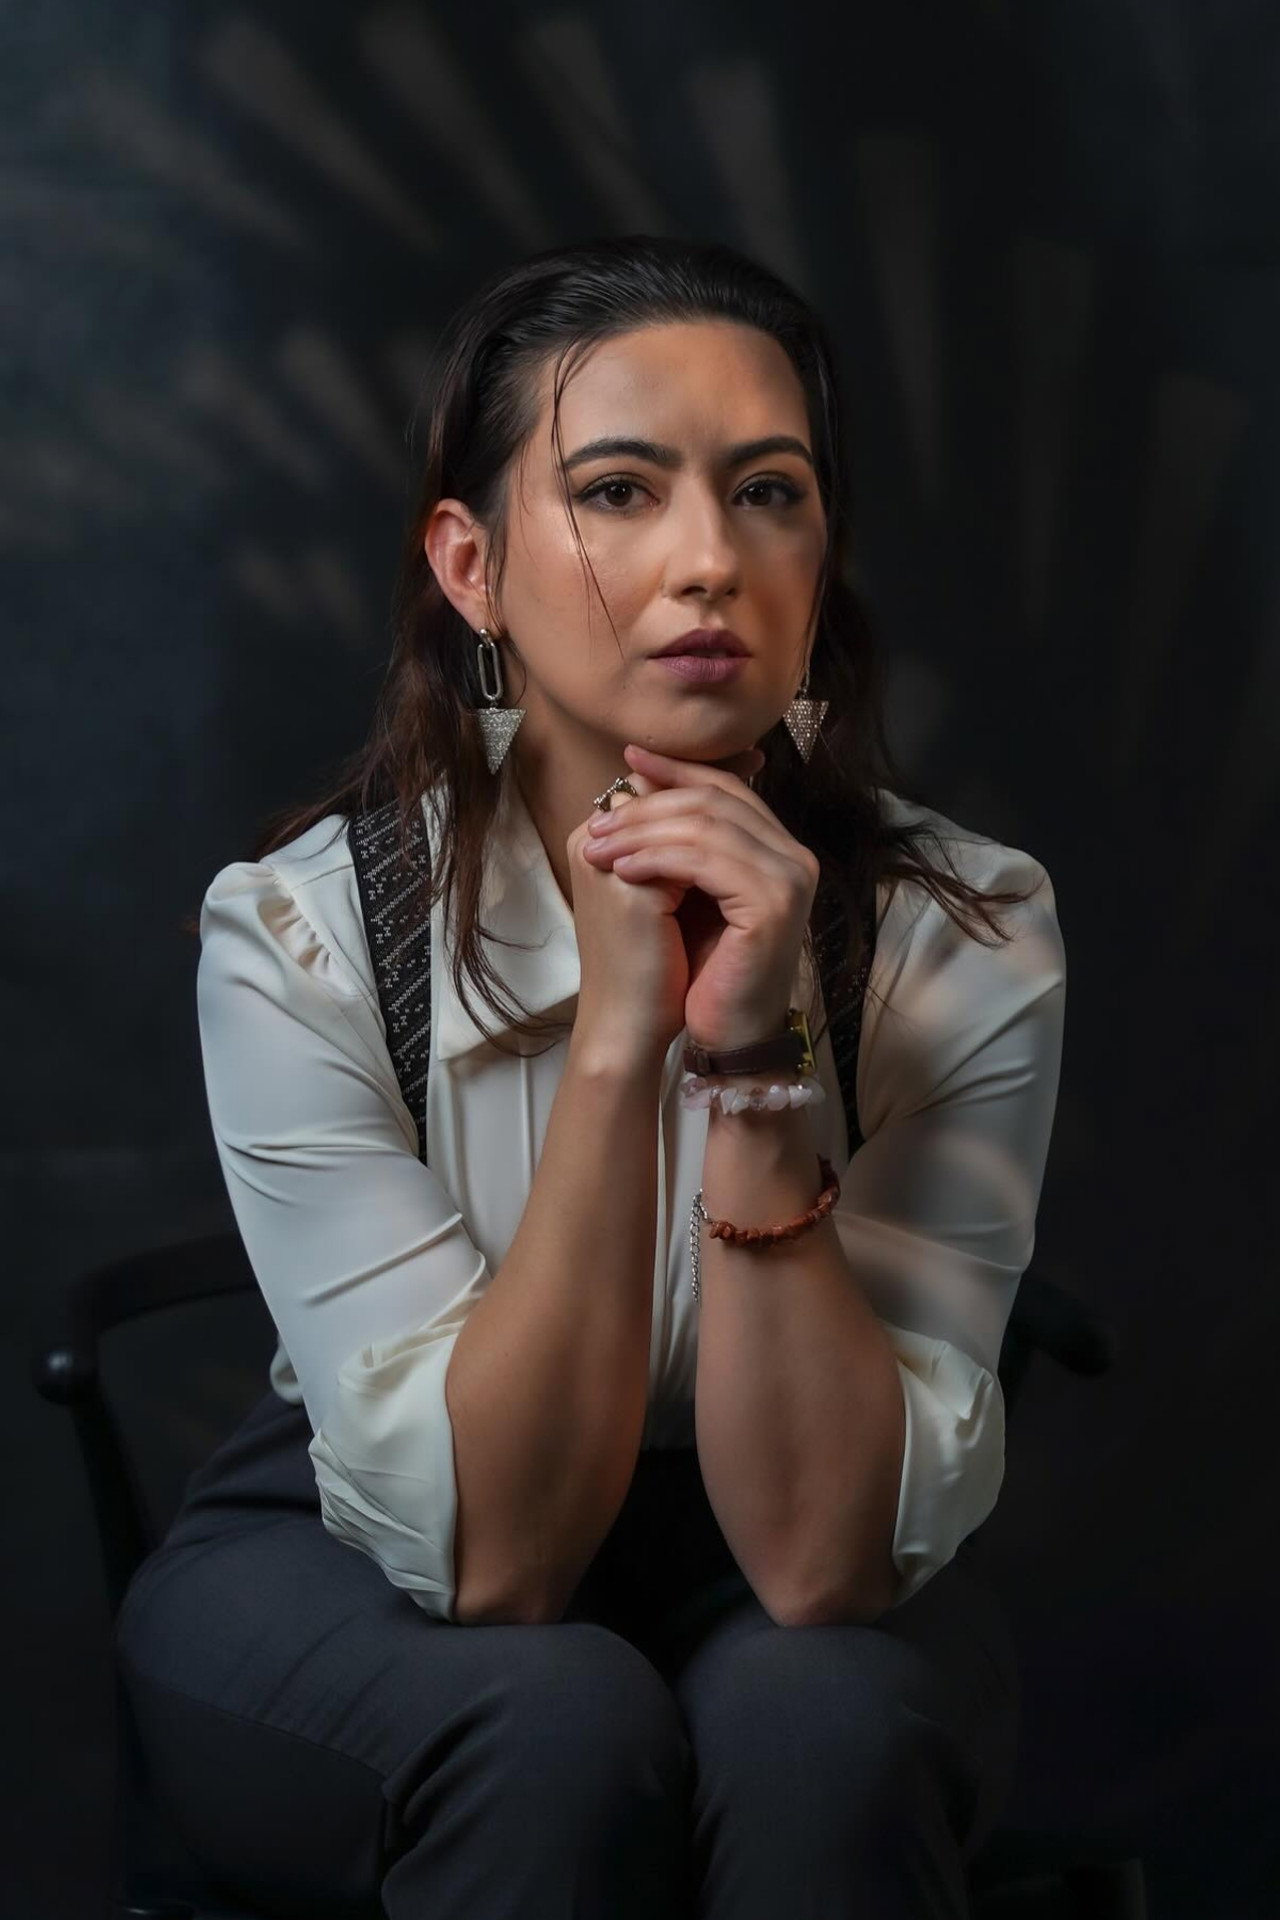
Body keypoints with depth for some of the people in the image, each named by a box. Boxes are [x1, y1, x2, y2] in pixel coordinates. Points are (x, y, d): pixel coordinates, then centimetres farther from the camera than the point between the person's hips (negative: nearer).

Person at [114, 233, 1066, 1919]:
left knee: (820, 1717, -33)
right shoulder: (299, 930, -21)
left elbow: (822, 1557, -24)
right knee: (554, 1723, -34)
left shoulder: (968, 934, -19)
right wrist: (616, 1043, -34)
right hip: (348, 1582, -1)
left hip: (812, 1609, 1)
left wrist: (759, 1065, -35)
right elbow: (487, 1551, -24)